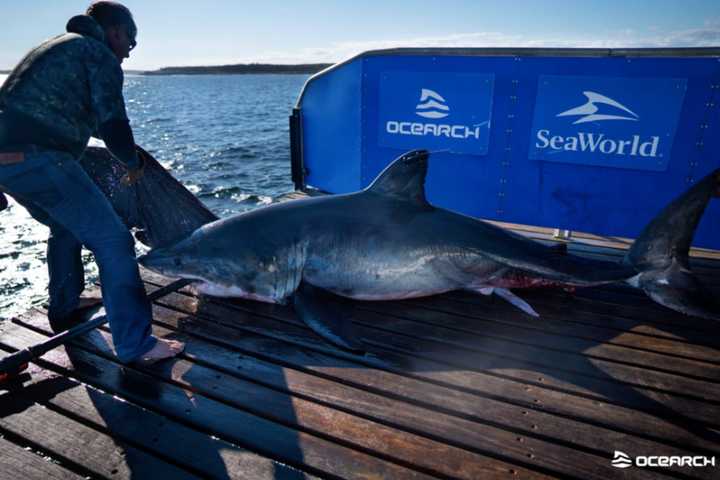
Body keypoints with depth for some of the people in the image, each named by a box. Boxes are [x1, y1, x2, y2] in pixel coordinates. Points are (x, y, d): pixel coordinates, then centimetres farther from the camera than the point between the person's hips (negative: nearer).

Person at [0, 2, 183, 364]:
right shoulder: (100, 55, 1)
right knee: (112, 240, -9)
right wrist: (134, 164, 10)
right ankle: (136, 345, -10)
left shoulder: (57, 46, 29)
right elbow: (113, 125, -8)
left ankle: (64, 307, 43)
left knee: (65, 227, 29)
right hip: (37, 158, -10)